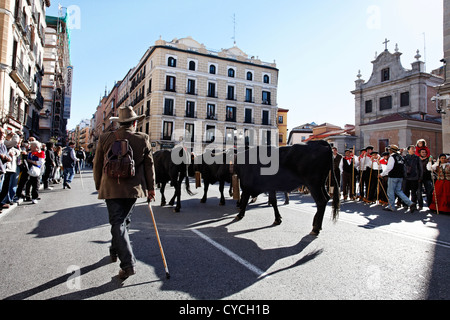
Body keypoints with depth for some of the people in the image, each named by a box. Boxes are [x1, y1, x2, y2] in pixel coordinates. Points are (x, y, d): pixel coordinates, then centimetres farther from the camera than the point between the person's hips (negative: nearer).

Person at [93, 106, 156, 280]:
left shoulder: (105, 139, -1)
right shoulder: (143, 139, -3)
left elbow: (97, 165, 6)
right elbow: (149, 165, 0)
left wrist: (99, 186, 19)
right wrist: (150, 187, 9)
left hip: (111, 189, -1)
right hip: (133, 189, 1)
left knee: (117, 224, 1)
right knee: (122, 221, 20)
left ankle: (128, 264, -5)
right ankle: (115, 251, 39)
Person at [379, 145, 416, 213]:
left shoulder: (392, 157, -11)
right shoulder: (400, 157, 14)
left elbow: (389, 168, -18)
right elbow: (403, 167, 20)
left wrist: (382, 174, -9)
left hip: (393, 177, -8)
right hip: (400, 176, 8)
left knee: (390, 192, 2)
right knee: (398, 191, 14)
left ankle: (391, 207, 8)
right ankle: (410, 203, 4)